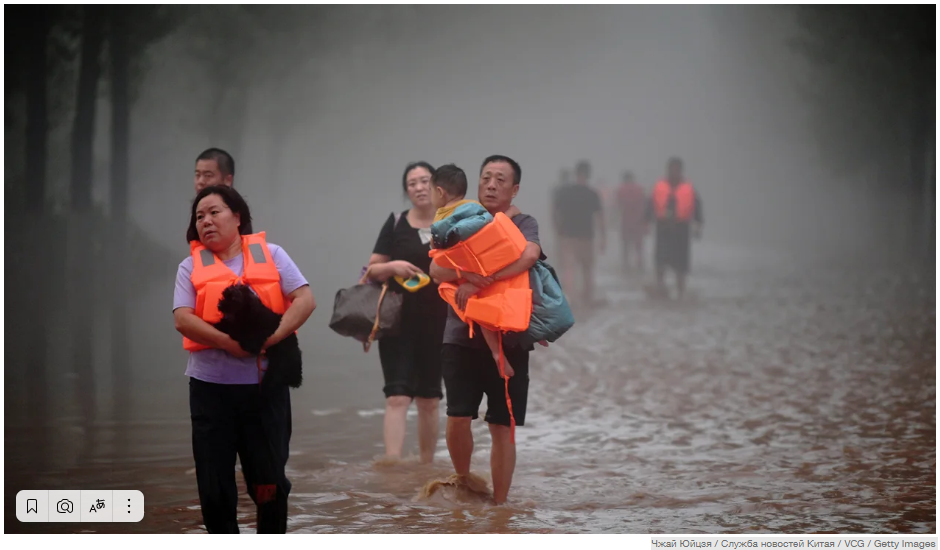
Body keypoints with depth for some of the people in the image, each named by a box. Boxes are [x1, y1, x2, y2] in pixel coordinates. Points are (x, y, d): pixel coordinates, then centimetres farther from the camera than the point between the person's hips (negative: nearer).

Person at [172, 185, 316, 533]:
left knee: (270, 479, 5)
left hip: (265, 384, 0)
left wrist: (272, 337, -19)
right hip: (211, 386, 0)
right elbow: (183, 320, -8)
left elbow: (305, 300, -5)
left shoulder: (271, 255, 5)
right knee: (214, 483, 3)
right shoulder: (191, 267, 6)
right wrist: (229, 342, -20)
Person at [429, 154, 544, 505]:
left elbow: (529, 254, -21)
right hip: (462, 336, 1)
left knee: (502, 428, 2)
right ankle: (464, 483, 19)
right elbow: (436, 269, -3)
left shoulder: (524, 224, 2)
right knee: (458, 419, -7)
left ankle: (499, 504, 12)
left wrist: (478, 282, -25)